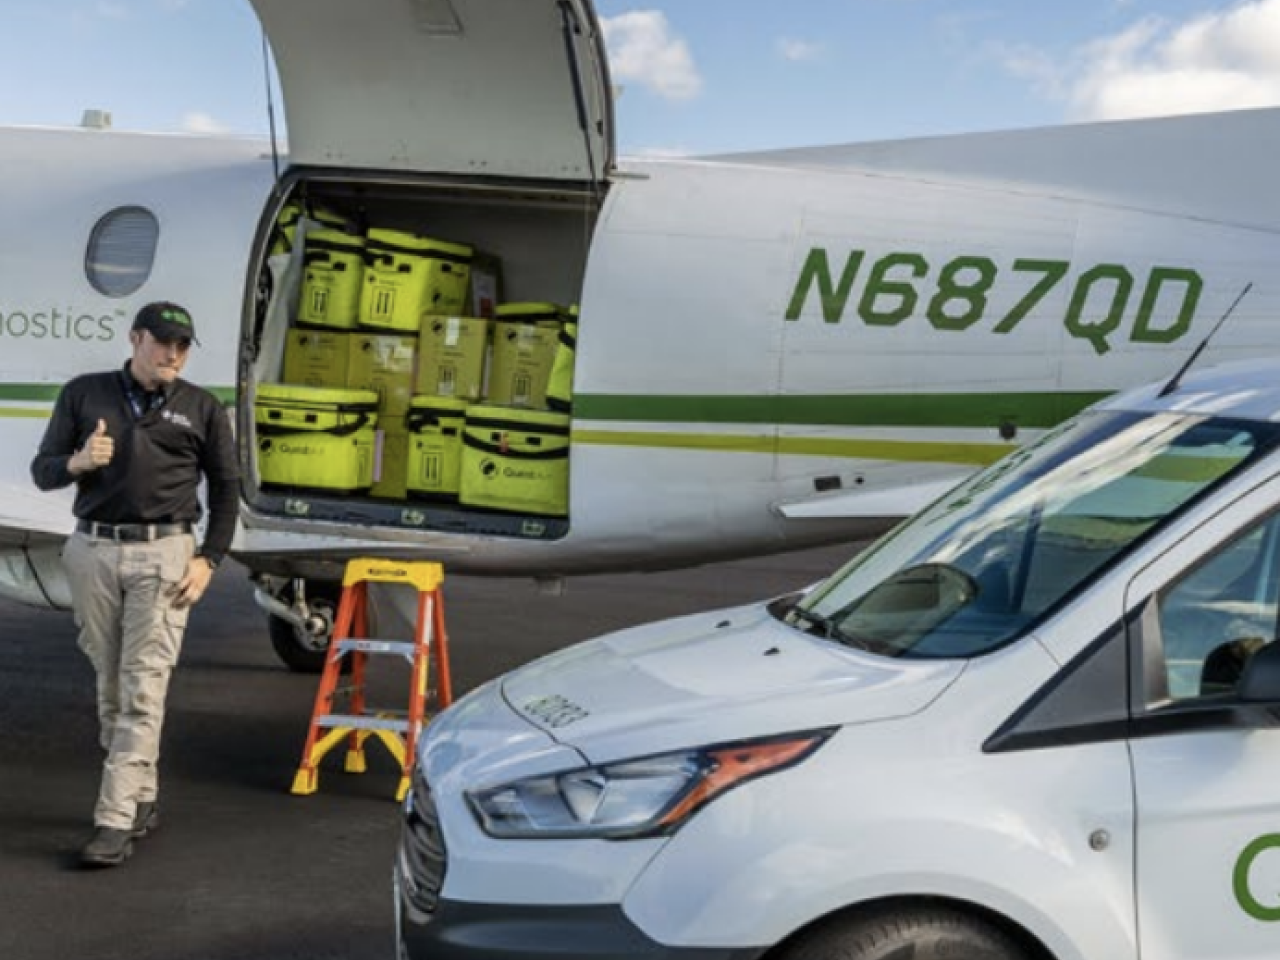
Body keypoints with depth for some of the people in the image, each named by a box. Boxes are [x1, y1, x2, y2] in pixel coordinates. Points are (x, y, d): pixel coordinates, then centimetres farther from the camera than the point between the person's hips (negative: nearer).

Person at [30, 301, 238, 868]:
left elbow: (225, 489, 11)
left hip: (163, 555, -2)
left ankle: (116, 821, -10)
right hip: (92, 551, 2)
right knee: (110, 685, 8)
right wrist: (78, 462, -13)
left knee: (143, 689, -9)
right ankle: (143, 798, 22)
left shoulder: (201, 408, 8)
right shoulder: (84, 394, 10)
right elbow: (42, 471, 10)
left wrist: (209, 559, -1)